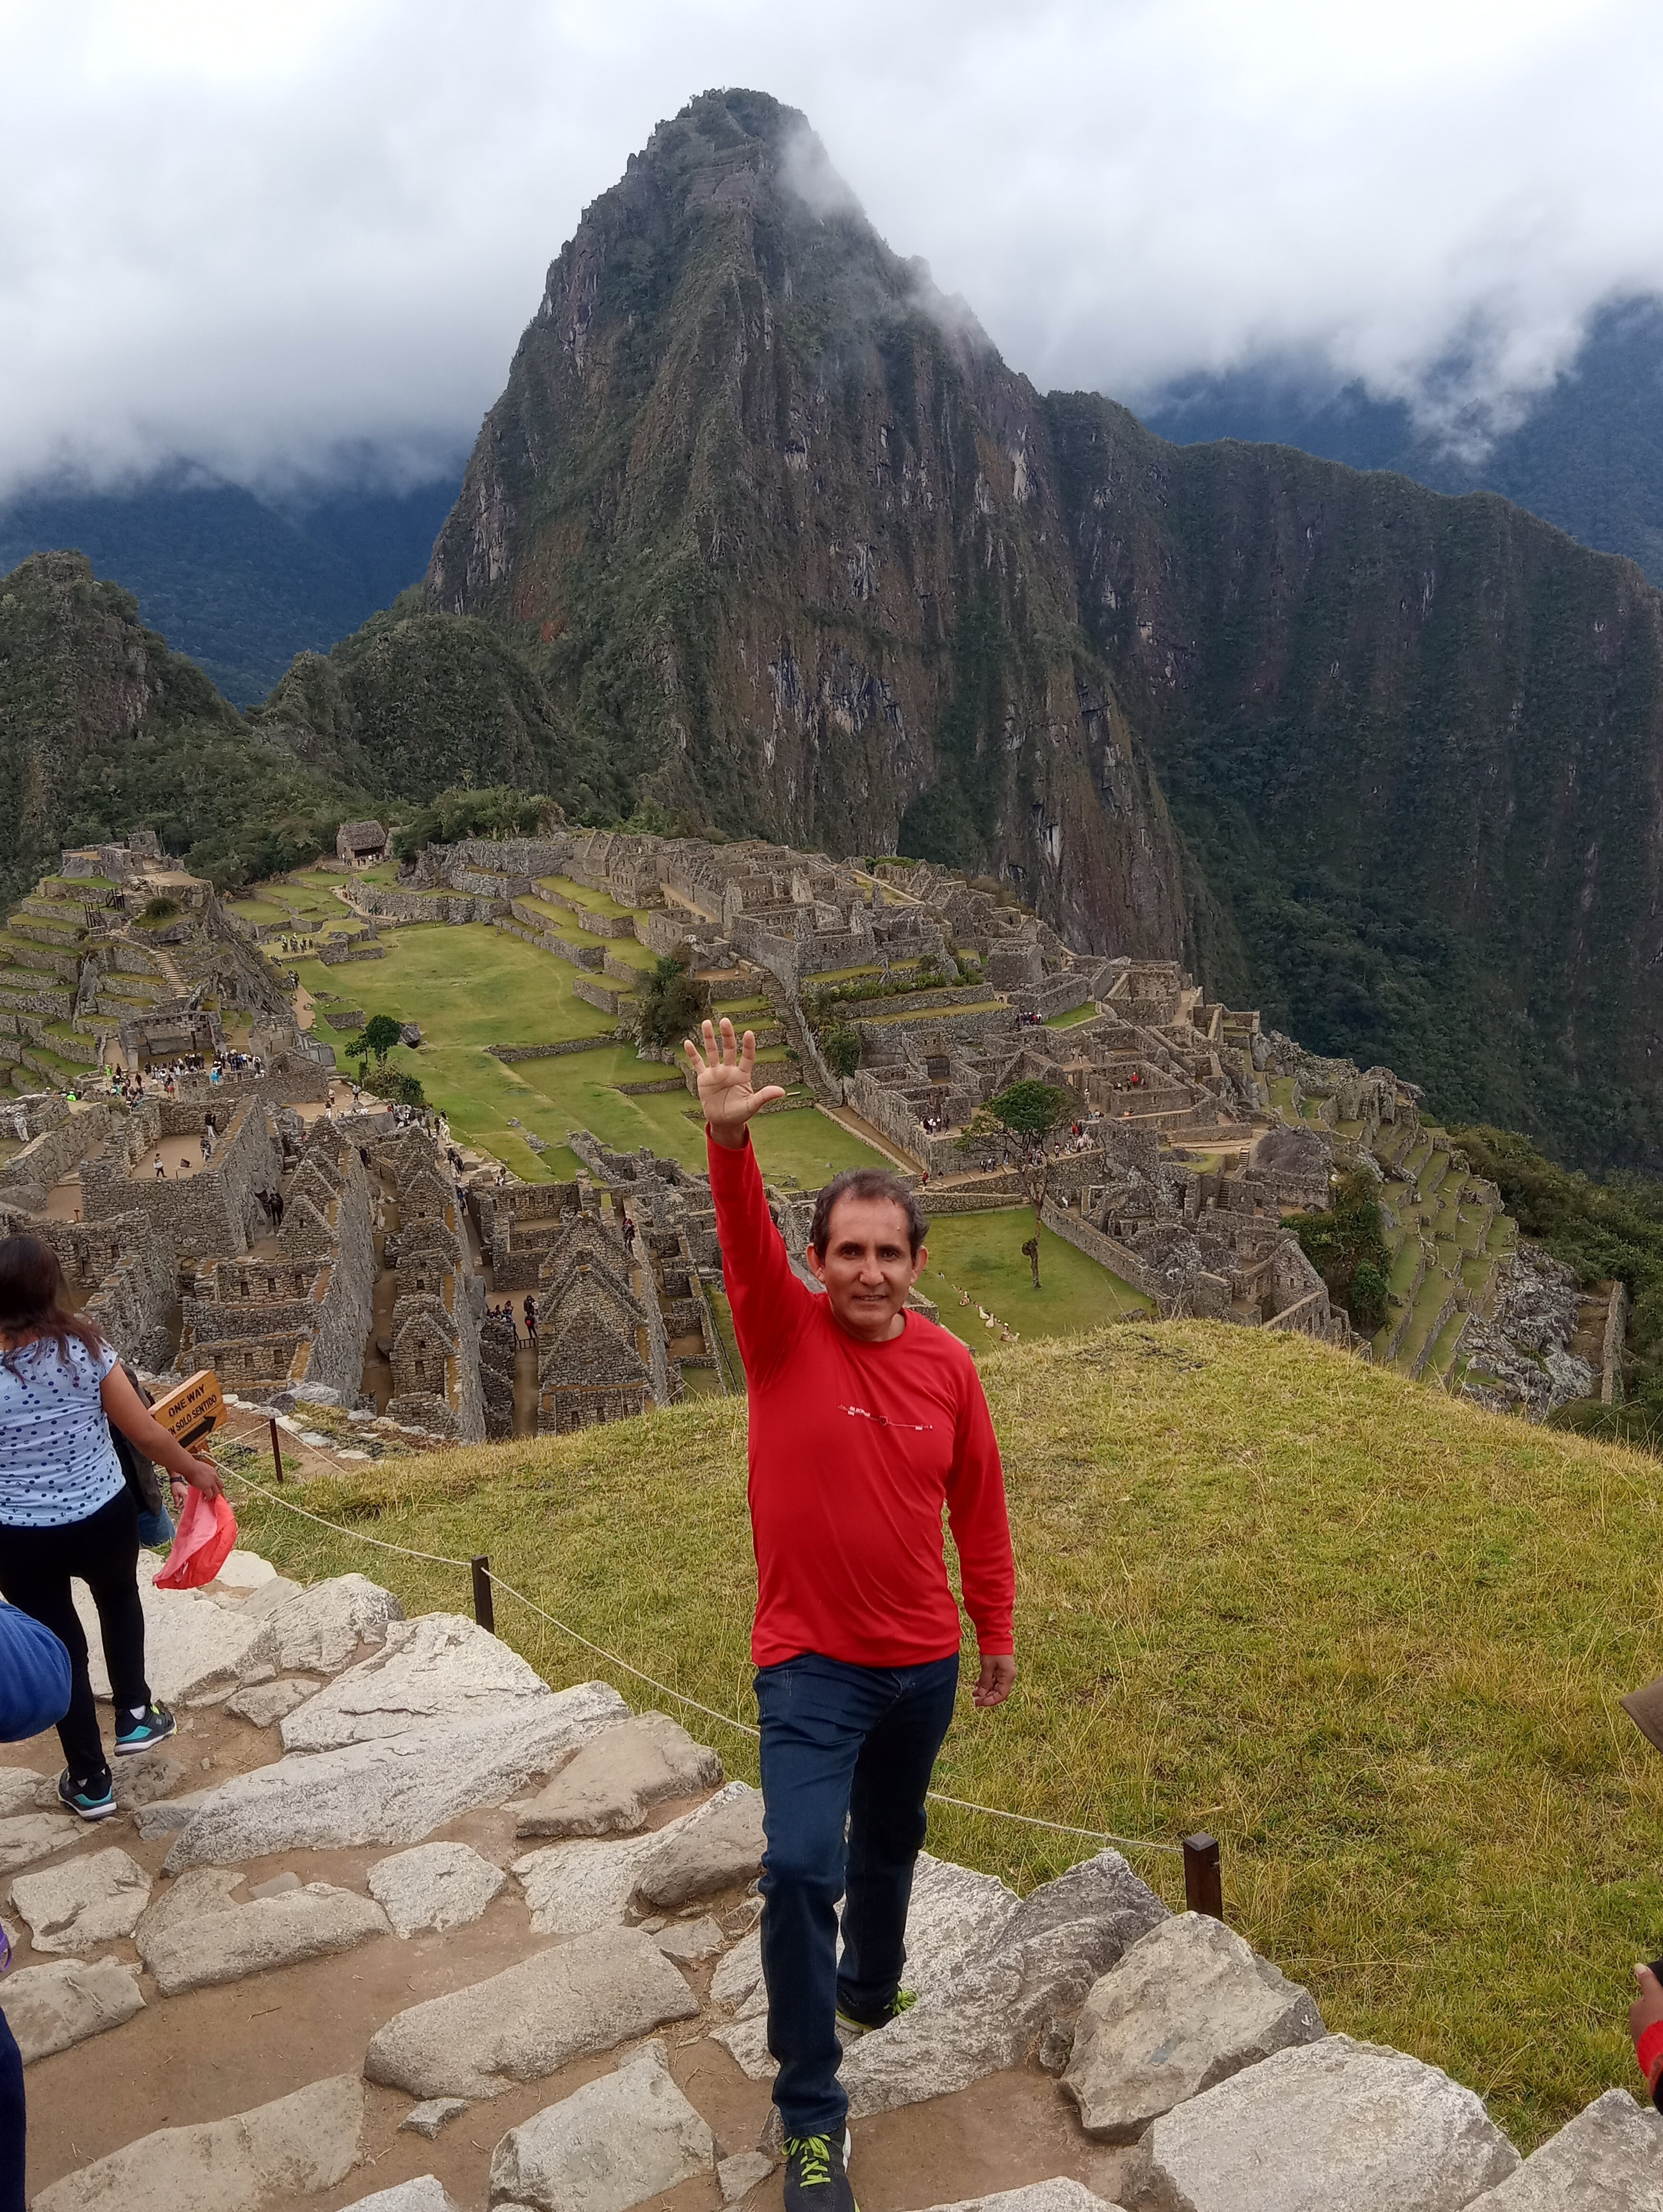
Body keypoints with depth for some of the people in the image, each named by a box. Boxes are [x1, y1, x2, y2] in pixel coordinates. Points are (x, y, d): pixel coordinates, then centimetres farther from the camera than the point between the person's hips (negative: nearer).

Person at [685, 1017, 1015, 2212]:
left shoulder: (947, 1363, -5)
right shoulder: (785, 1333, -13)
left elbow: (980, 1505, 5)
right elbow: (747, 1241, -34)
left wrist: (997, 1632, 13)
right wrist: (729, 1139, -52)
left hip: (923, 1664, 4)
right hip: (809, 1667, -4)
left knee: (890, 1844, 24)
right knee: (800, 1869, -12)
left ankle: (871, 1991, 53)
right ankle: (812, 2114, 7)